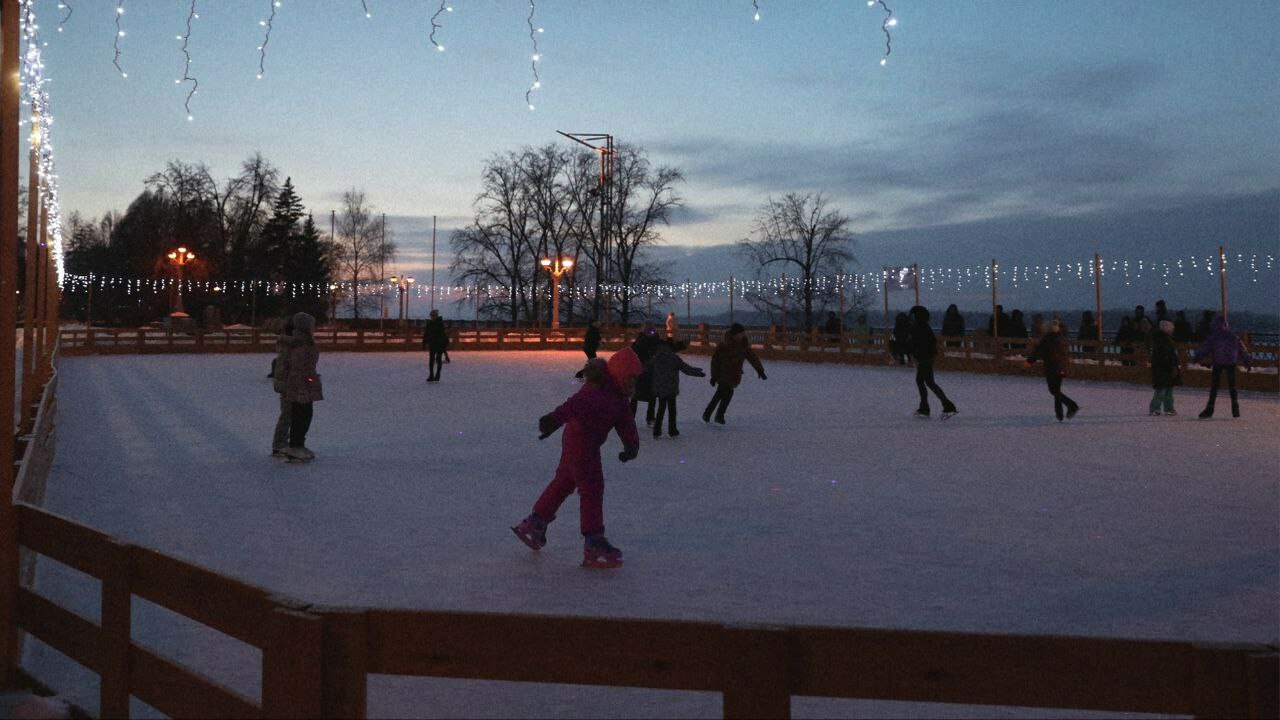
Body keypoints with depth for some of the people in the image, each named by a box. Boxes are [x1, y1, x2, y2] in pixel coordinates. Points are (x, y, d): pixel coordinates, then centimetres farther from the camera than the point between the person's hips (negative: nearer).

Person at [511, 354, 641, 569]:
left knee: (563, 483, 21)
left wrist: (631, 444, -11)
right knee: (592, 489, -9)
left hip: (576, 441, 11)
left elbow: (625, 421, 4)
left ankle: (534, 525, 35)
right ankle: (594, 545, -6)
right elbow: (577, 404, -42)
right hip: (581, 442, -11)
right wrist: (555, 419, -58)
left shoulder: (615, 393, 8)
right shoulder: (598, 390, -25)